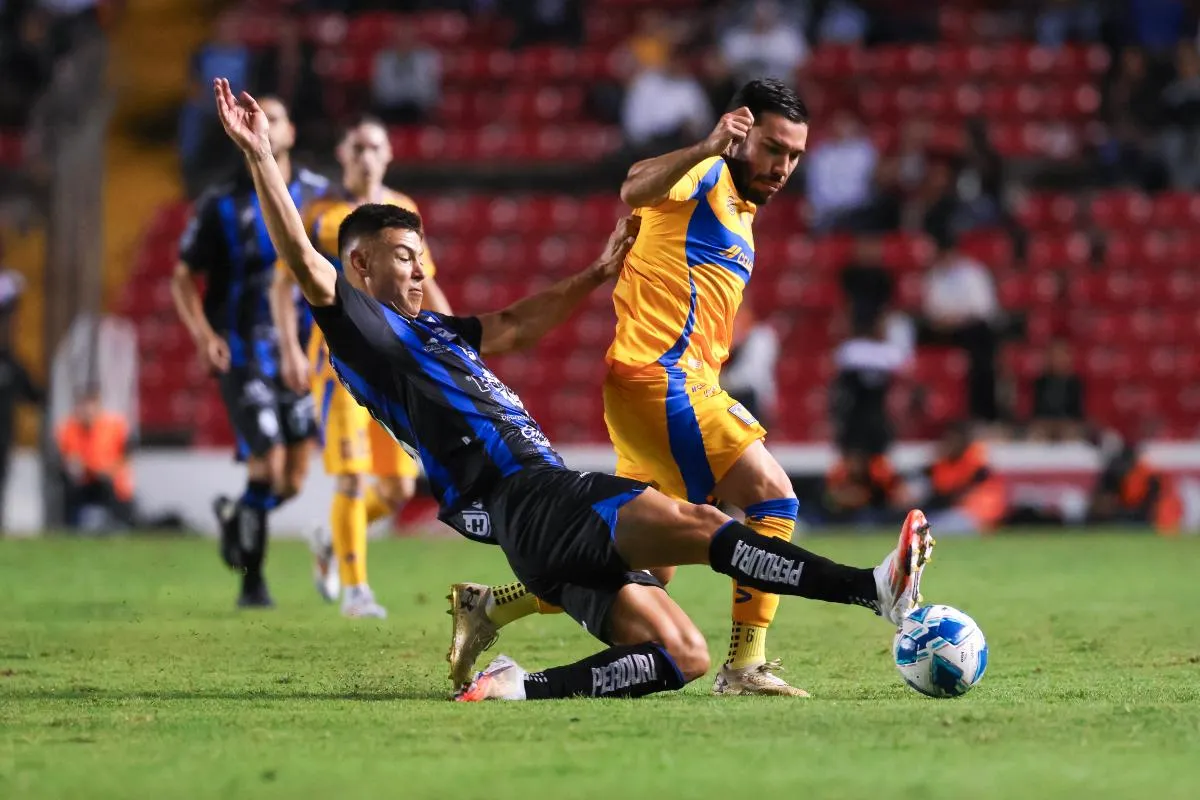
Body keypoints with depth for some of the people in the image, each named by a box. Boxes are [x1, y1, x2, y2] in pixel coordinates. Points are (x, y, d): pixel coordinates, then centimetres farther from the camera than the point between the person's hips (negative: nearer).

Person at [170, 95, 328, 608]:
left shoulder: (317, 196, 6)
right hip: (243, 352, -4)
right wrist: (202, 333, -14)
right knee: (268, 466, -16)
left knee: (293, 480, 3)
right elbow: (183, 279, 3)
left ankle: (234, 517, 35)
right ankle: (252, 582, 3)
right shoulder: (222, 205, -2)